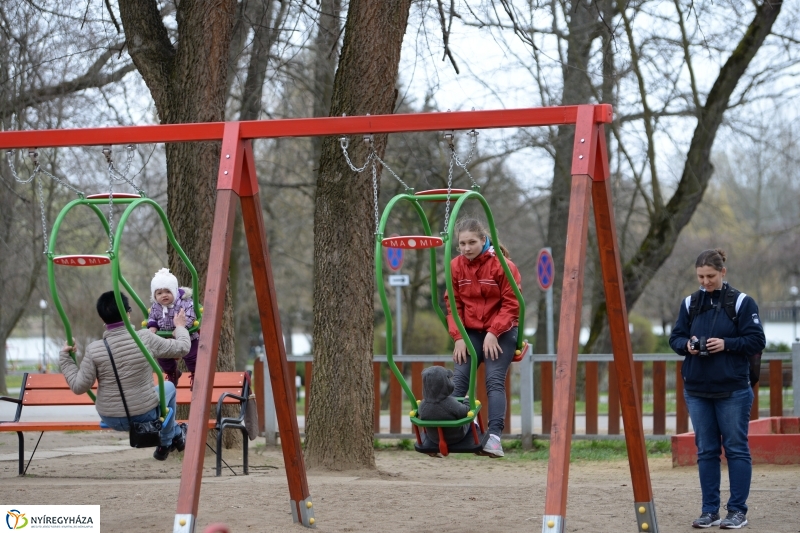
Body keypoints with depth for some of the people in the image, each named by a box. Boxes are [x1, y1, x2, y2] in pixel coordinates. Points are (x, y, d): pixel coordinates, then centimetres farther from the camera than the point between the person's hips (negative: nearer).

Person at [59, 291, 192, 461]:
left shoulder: (94, 350, -16)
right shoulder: (145, 338, -17)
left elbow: (79, 386, -11)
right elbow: (182, 348, -3)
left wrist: (64, 357, 1)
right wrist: (180, 327, 17)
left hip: (111, 420, 2)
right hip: (145, 416, -2)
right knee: (168, 387, 30)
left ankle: (175, 434, 51)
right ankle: (166, 441, 45)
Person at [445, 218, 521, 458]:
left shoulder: (503, 266, -13)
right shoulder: (456, 266, 0)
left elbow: (512, 304, -12)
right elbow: (453, 304, 3)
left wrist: (493, 333, -19)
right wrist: (458, 336, -8)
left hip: (501, 332, -4)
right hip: (470, 332, 4)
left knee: (495, 381, -18)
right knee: (459, 380, -9)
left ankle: (494, 436, -27)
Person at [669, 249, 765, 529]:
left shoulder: (741, 302, -4)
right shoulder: (690, 303, 8)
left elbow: (757, 341, -6)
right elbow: (675, 338, 13)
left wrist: (727, 344, -18)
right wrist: (687, 345, -9)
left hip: (733, 391, -4)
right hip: (697, 390, 4)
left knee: (736, 449, -1)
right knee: (706, 450, 7)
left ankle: (738, 511, 4)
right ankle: (710, 511, 13)